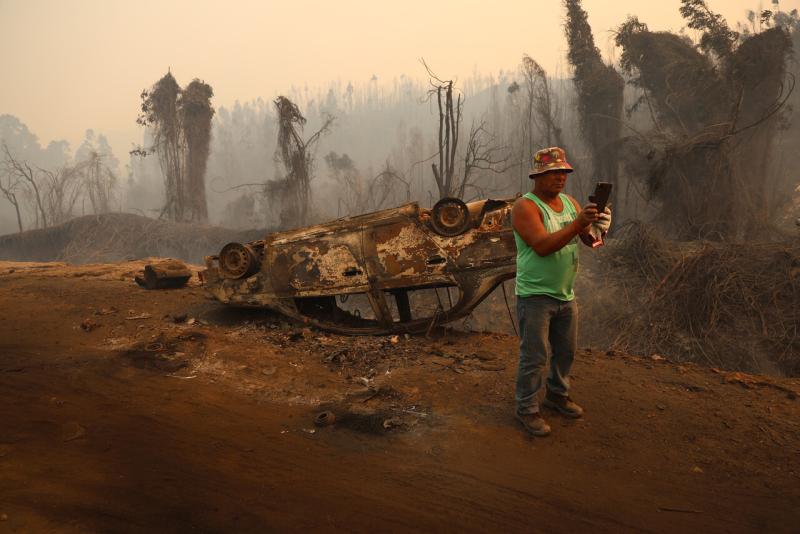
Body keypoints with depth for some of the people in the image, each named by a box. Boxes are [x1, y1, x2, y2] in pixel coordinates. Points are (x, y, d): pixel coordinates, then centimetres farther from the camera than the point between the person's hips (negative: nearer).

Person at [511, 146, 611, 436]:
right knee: (534, 356, -2)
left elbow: (590, 239, 3)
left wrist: (598, 228, -20)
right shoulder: (526, 206, -15)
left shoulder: (570, 202, 7)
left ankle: (557, 395, 39)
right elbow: (542, 246, -27)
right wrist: (578, 223, -33)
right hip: (535, 296, -7)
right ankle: (527, 409, 11)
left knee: (565, 350, 19)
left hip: (565, 294, 7)